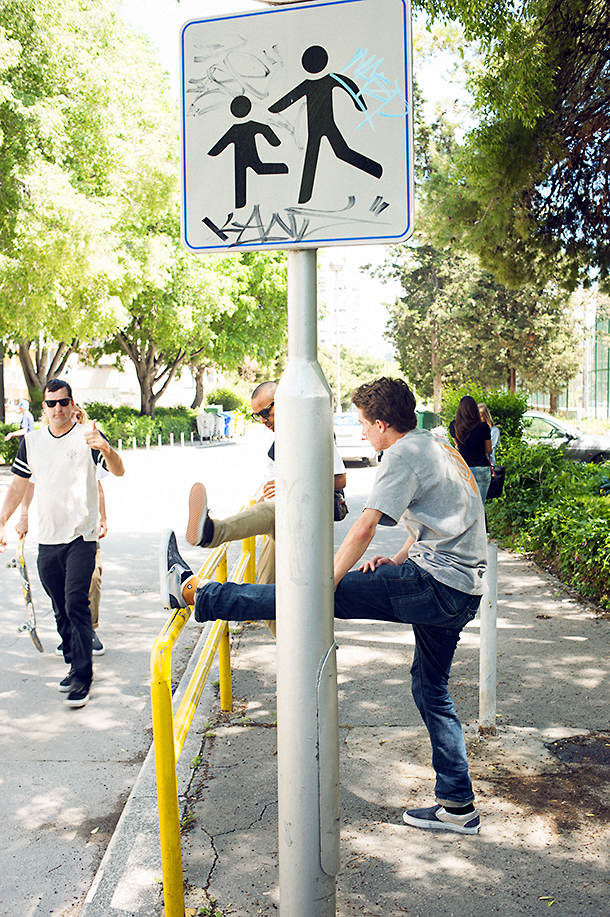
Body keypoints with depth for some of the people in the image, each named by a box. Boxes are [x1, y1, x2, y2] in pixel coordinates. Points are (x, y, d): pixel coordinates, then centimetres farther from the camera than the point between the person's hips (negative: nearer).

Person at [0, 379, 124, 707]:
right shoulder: (31, 442, 9)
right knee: (61, 609, 14)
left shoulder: (88, 437, -5)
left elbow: (118, 471, -16)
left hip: (81, 537, -5)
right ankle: (75, 664, 30)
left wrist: (106, 449, -37)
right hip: (47, 539, 5)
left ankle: (82, 679, -4)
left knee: (76, 604, -12)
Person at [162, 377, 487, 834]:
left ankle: (192, 589, -4)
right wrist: (399, 560, 15)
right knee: (431, 688, 20)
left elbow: (365, 526, -20)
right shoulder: (440, 448, 20)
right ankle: (458, 807, 28)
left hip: (435, 587, -10)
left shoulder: (405, 454, -11)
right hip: (462, 592, 10)